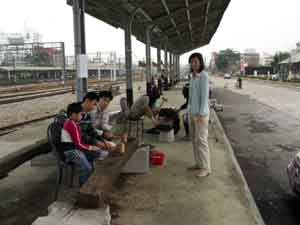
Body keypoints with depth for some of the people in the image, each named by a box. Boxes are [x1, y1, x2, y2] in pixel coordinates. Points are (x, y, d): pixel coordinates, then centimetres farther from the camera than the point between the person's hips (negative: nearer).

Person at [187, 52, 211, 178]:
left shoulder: (204, 76, -15)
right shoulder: (193, 76, 12)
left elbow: (205, 96, -19)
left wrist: (201, 114, -22)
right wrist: (191, 111, 17)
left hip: (201, 113, -9)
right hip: (193, 112, 9)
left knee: (201, 140, -6)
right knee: (194, 139, 13)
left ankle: (206, 168, 3)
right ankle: (199, 163, 25)